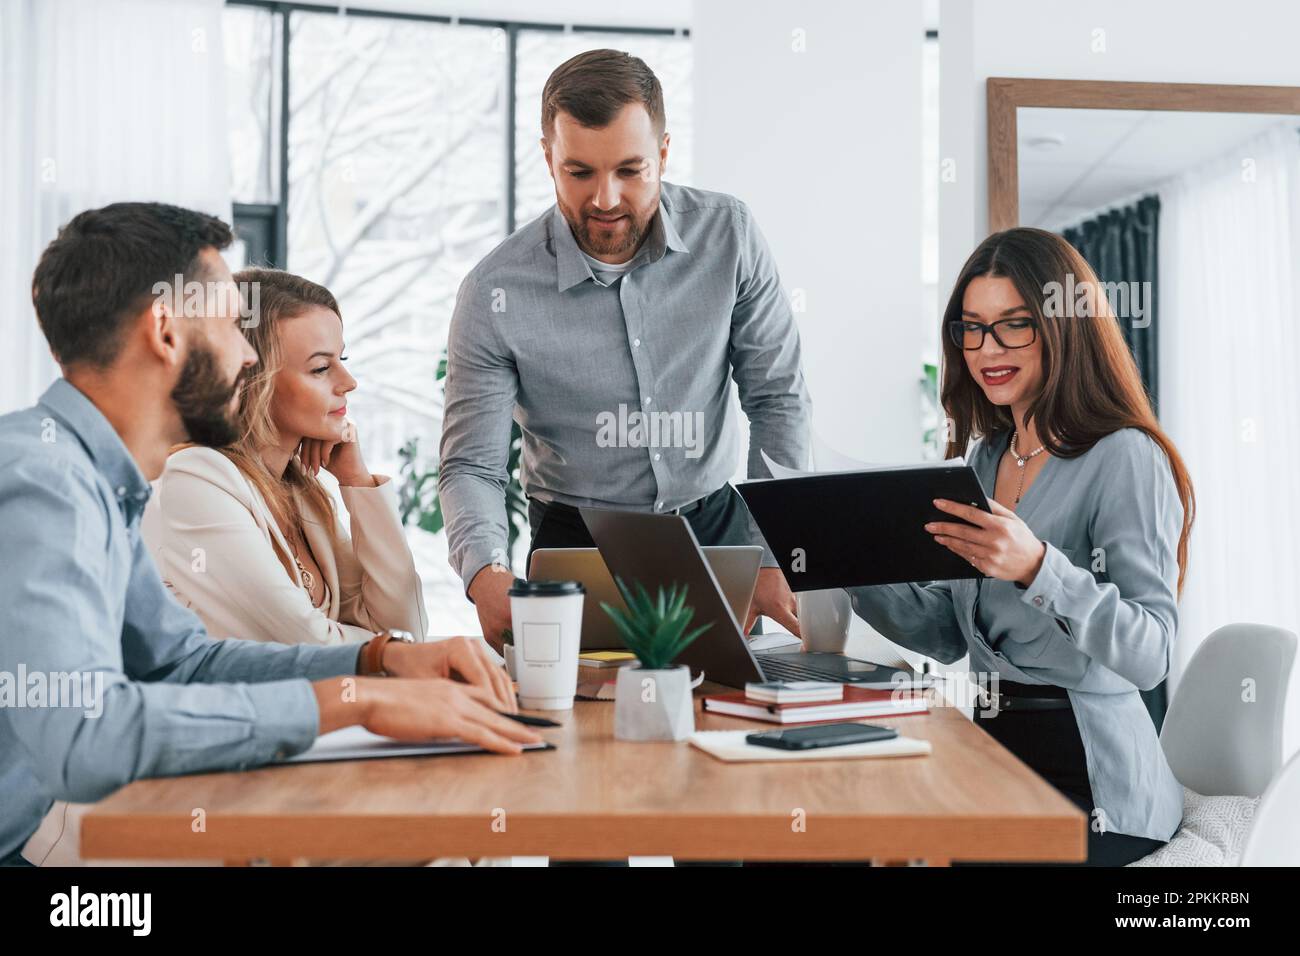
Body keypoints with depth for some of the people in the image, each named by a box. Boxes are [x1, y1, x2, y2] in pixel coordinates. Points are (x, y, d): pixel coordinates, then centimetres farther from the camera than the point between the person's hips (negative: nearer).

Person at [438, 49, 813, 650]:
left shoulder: (729, 236, -7)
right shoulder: (495, 294, -13)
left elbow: (777, 401, -1)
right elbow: (471, 466, -10)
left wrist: (775, 560, -8)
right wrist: (486, 573, -31)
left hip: (716, 526, 2)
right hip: (577, 545, -1)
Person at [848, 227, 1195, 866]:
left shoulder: (1123, 459, -13)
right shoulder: (983, 459, 11)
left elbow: (1151, 654, -22)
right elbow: (946, 634, 11)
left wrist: (1038, 568, -37)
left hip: (1090, 786, -6)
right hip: (994, 757, 6)